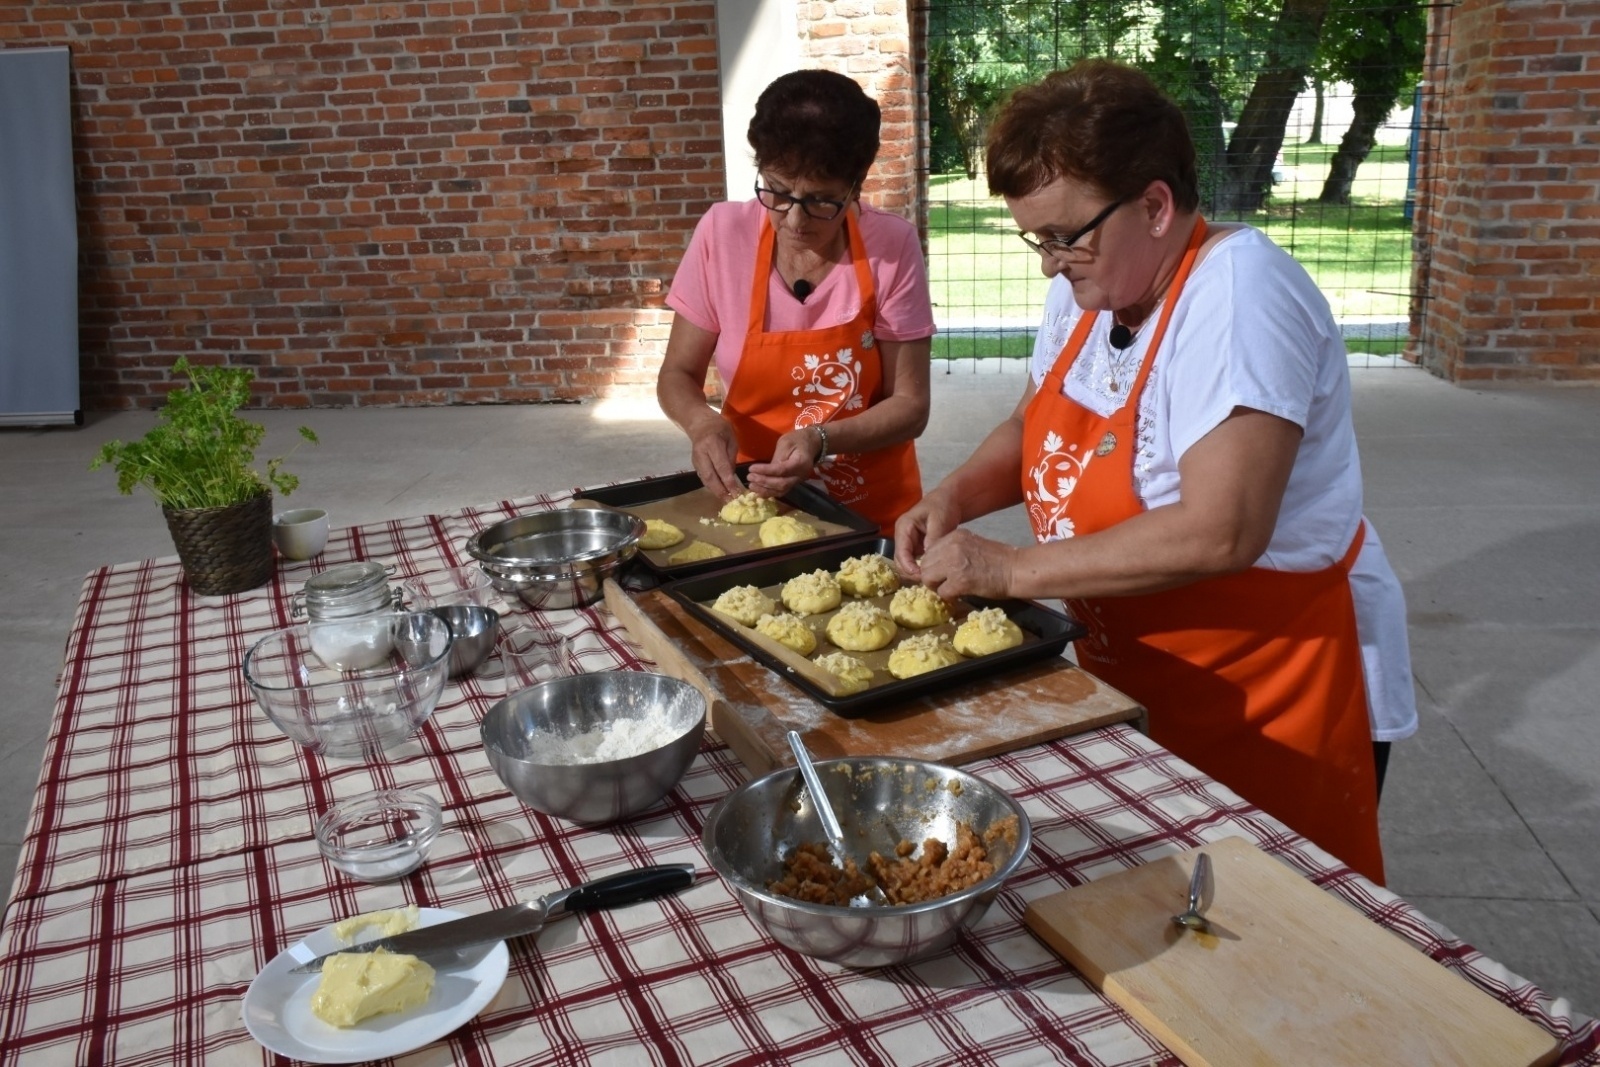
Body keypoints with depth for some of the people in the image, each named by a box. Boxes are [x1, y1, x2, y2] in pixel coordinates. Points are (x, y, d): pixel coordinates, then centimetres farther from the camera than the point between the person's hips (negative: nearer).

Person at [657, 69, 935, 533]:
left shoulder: (892, 247, -9)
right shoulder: (723, 233, -7)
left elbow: (909, 405, -6)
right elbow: (677, 375, 1)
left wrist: (821, 440, -23)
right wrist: (702, 421, -20)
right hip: (750, 502, 1)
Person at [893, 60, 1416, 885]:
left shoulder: (1237, 292, -25)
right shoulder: (1088, 284, 1)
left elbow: (1221, 533, -34)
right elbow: (1034, 425, 15)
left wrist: (1011, 569, -27)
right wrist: (955, 497, -5)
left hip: (1271, 688, -7)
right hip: (1133, 676, 8)